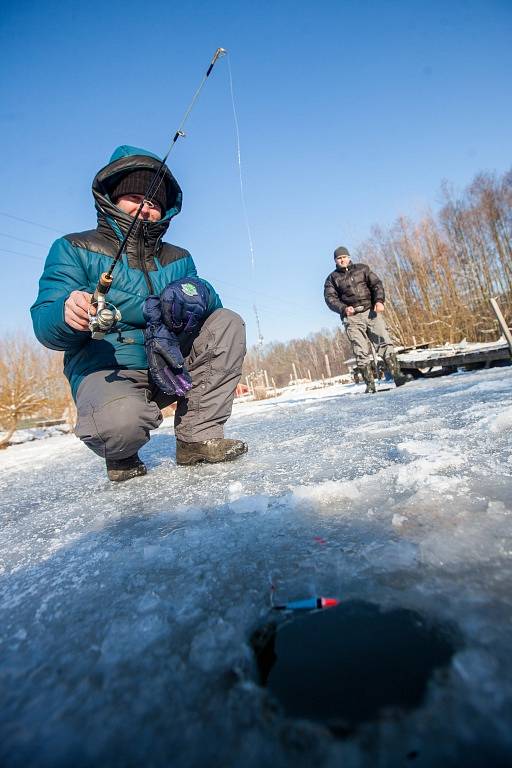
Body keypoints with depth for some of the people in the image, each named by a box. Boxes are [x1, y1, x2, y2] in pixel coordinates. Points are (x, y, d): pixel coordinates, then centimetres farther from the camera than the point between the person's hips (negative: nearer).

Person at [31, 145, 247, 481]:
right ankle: (121, 454, 3)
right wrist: (67, 312, -32)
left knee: (228, 322, -11)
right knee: (122, 421, -37)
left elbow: (210, 300, 0)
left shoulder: (178, 258, 14)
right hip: (106, 371, -4)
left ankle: (198, 438, -13)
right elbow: (44, 326, -8)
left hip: (169, 366, 5)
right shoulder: (74, 248, 2)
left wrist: (195, 295, -24)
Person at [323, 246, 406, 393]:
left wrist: (379, 301, -10)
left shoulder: (362, 269, 17)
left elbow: (376, 283, 9)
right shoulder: (332, 278, 13)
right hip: (352, 317, -1)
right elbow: (330, 298, -1)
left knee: (384, 342, -10)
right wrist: (343, 308, -20)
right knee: (362, 351, -6)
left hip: (371, 311, 1)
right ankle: (370, 384, -4)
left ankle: (397, 375, -8)